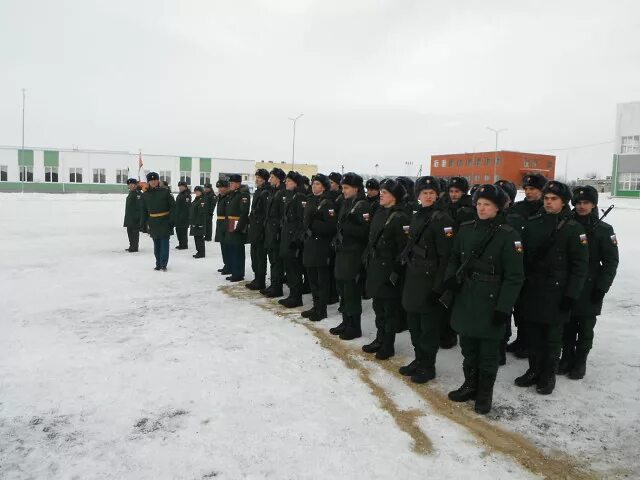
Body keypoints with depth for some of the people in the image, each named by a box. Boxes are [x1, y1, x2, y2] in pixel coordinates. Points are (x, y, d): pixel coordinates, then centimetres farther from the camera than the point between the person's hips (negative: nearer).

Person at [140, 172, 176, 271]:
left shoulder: (165, 191, -4)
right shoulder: (145, 195, 6)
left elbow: (173, 206, -6)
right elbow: (144, 211, 11)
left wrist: (172, 220, -12)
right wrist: (143, 224, 7)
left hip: (165, 222, -3)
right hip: (153, 223, 4)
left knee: (164, 244, -1)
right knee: (156, 244, 11)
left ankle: (163, 264, 7)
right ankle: (158, 264, 21)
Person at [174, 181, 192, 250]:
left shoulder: (187, 195, -14)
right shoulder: (180, 194, 16)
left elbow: (187, 207, -20)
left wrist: (184, 216, -24)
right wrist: (175, 215, 20)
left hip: (184, 216, -10)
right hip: (178, 217, 10)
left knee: (183, 231, -5)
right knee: (178, 231, 15)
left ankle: (184, 245, 4)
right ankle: (181, 244, 26)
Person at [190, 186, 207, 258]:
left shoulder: (203, 201, -14)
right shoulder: (195, 200, 16)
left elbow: (202, 213, -20)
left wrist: (200, 223, -23)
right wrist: (191, 221, 20)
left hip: (200, 223, -10)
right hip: (194, 222, 10)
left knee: (199, 237, -6)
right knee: (196, 237, 13)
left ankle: (201, 253, 1)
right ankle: (199, 251, 22)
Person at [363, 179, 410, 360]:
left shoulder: (400, 217, -15)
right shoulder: (380, 213, 11)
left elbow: (403, 247, -18)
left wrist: (396, 271, -19)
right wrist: (368, 260, 13)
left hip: (389, 270, -8)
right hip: (375, 267, 8)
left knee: (390, 308, 4)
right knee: (378, 306, 17)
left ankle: (388, 345, 17)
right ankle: (380, 339, 31)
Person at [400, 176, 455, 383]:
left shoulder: (442, 219, -13)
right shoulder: (416, 217, 11)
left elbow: (446, 256, -16)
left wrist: (438, 286, -18)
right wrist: (403, 272, 14)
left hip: (429, 280, -8)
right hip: (413, 278, 8)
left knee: (429, 326, 3)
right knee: (414, 323, 16)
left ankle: (428, 367, 18)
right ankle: (419, 360, 32)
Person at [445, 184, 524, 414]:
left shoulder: (508, 235, -12)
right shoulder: (465, 230, 4)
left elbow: (514, 276, -12)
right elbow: (454, 259, 14)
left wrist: (504, 307, -15)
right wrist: (451, 277, -6)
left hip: (490, 302, -5)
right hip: (465, 299, 5)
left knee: (488, 352, 10)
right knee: (468, 347, 18)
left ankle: (485, 394, 27)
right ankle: (470, 385, 37)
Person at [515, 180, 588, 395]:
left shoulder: (573, 229, -6)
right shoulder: (532, 223, 5)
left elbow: (580, 265, -8)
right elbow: (522, 255, 10)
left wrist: (571, 295, -12)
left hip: (556, 293, -4)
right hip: (530, 290, 4)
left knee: (552, 337, 8)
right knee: (532, 334, 13)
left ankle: (548, 375, 24)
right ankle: (534, 370, 29)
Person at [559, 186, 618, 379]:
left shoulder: (604, 230, -3)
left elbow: (611, 261, -4)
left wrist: (602, 287, -11)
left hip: (589, 288, -2)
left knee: (585, 329, 8)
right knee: (567, 326, 11)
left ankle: (580, 362, 21)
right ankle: (567, 357, 26)